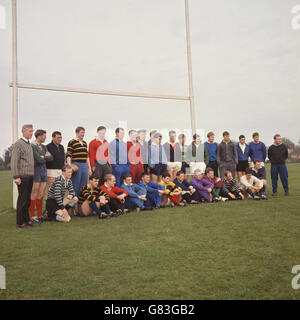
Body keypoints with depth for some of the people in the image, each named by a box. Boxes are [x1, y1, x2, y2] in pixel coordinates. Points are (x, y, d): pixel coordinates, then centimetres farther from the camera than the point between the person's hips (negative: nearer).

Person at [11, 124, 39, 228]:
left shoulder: (29, 144, 17)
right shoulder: (18, 144, -8)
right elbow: (14, 161, -13)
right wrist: (16, 177, -18)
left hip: (30, 176, 8)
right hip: (23, 176, -8)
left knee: (27, 199, 12)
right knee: (22, 199, -3)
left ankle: (27, 219, 21)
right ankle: (20, 222, 5)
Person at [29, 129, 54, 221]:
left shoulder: (43, 146, 14)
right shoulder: (32, 146, -10)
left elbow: (51, 158, 6)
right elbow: (39, 160, -17)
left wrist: (43, 157, -8)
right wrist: (46, 157, 1)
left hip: (44, 170, 7)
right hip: (36, 170, -7)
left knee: (41, 194, 9)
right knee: (34, 194, -2)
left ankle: (40, 215, 15)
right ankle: (32, 215, 6)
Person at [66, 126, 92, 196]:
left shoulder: (85, 143, 16)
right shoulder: (72, 142, -4)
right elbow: (68, 156, -9)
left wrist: (89, 168, 18)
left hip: (84, 166, 6)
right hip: (76, 165, -6)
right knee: (75, 187, -2)